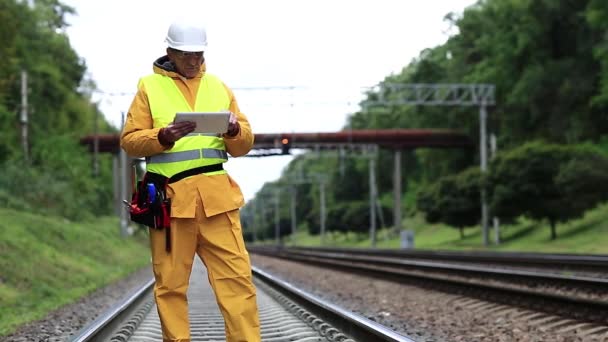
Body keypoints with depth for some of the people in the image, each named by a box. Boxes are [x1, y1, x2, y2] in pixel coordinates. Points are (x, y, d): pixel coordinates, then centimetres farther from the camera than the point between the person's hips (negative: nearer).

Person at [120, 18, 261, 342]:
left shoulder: (218, 87, 17)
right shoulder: (150, 87, 8)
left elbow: (244, 145, 15)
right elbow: (129, 141, 2)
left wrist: (236, 131, -8)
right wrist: (162, 137, -16)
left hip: (216, 197, 2)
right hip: (170, 198, -2)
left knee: (236, 277, -5)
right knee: (170, 284, 0)